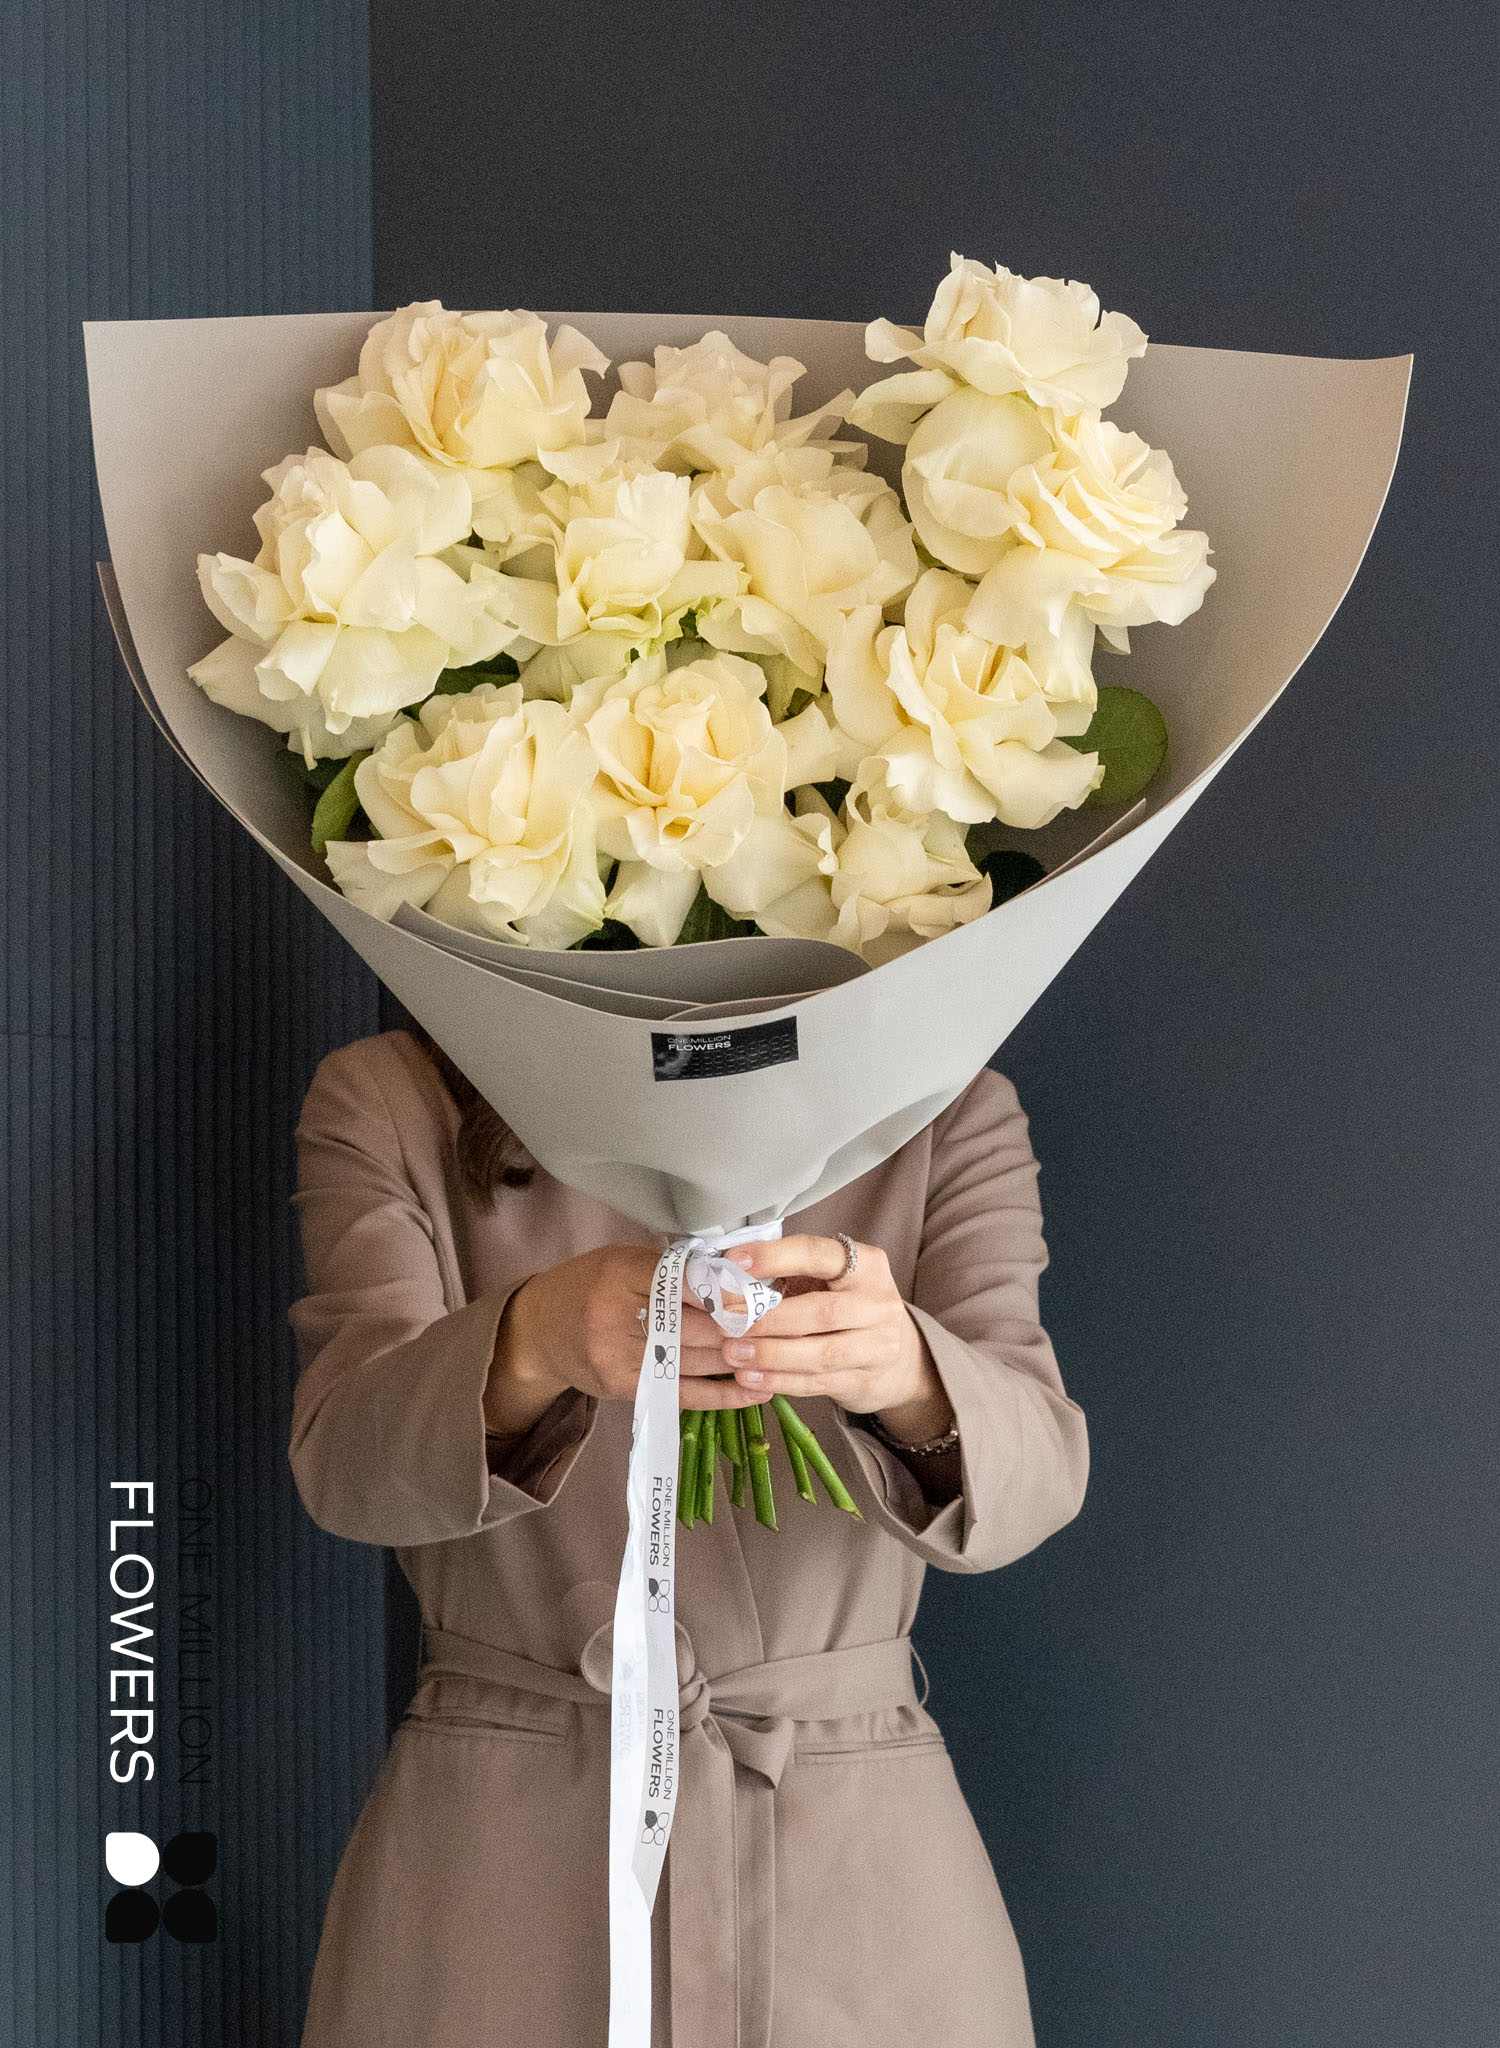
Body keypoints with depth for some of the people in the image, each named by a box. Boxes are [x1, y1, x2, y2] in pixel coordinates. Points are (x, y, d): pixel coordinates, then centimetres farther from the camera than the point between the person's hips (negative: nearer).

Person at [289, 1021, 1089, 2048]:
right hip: (489, 1853, 0)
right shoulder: (386, 1100, 0)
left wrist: (905, 1370, -36)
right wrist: (534, 1341, -36)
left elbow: (1035, 1473, -13)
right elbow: (345, 1460, -14)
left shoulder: (946, 1114, 0)